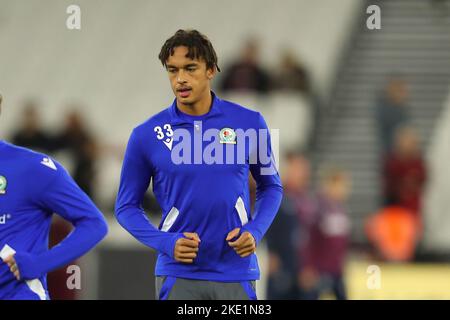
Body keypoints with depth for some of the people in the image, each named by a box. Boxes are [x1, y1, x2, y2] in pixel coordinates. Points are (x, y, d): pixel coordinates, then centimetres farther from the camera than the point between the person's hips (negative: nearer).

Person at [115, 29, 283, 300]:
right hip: (178, 275, -1)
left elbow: (271, 186, 14)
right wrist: (165, 243, -10)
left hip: (236, 272, 1)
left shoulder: (250, 123, 1)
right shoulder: (147, 135, -2)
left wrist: (255, 232, -4)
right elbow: (127, 205, 7)